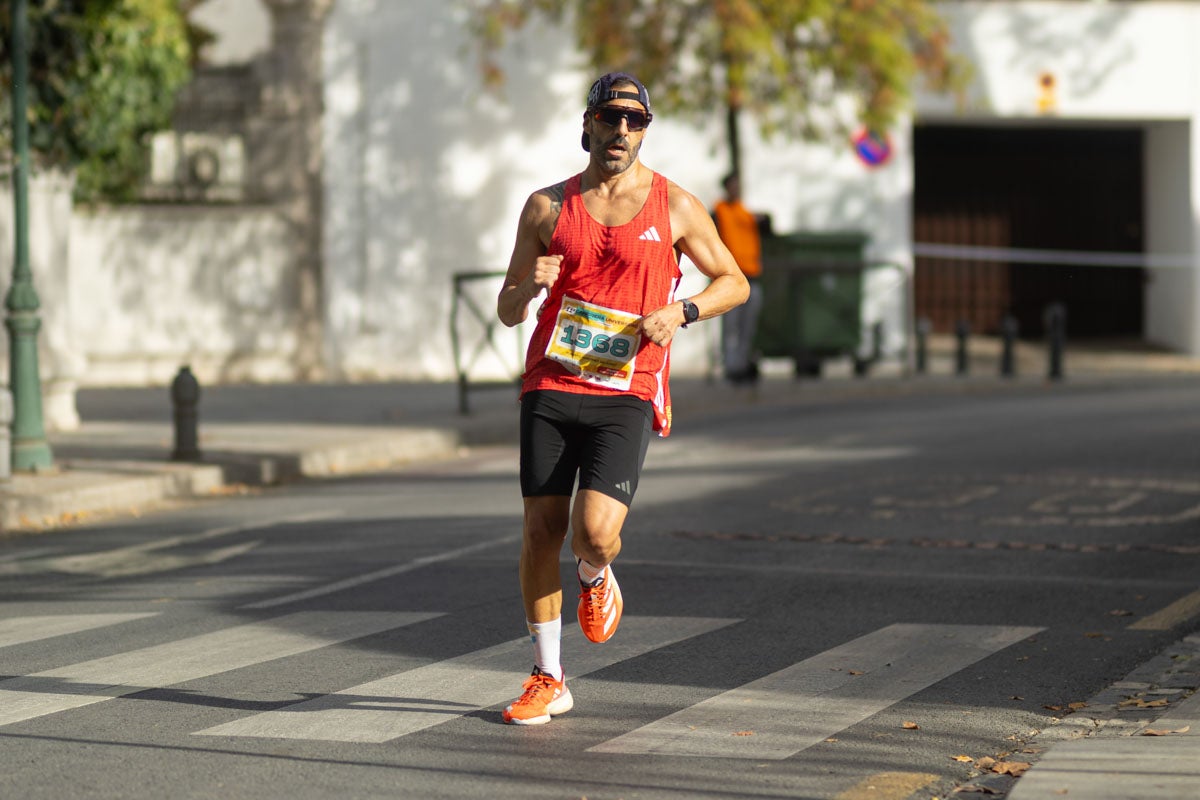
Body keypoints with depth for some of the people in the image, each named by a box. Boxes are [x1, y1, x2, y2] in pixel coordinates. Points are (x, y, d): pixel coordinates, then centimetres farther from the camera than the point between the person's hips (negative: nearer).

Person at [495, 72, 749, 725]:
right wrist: (530, 286, -12)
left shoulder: (674, 206, 5)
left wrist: (680, 311, -7)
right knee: (541, 529, 0)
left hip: (626, 394, -2)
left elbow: (734, 283, 13)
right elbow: (507, 311, 12)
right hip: (551, 385, 2)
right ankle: (547, 680, 13)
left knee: (596, 531, -18)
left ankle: (594, 578, 21)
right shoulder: (548, 206, 8)